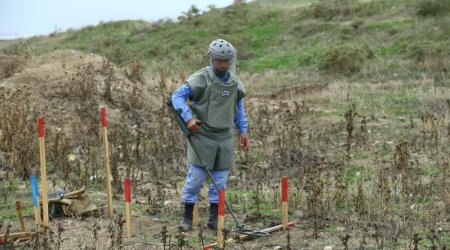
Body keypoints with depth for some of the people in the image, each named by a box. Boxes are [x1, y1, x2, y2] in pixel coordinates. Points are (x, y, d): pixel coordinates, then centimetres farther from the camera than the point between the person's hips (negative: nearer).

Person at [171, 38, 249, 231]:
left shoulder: (235, 83, 8)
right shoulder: (201, 78, -10)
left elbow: (238, 106, 20)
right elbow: (177, 96, -11)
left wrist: (243, 130, 15)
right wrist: (188, 117, -22)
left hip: (225, 138, 5)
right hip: (202, 136, -5)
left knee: (220, 180, 7)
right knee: (195, 177, -1)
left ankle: (214, 219, 18)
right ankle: (187, 217, 15)